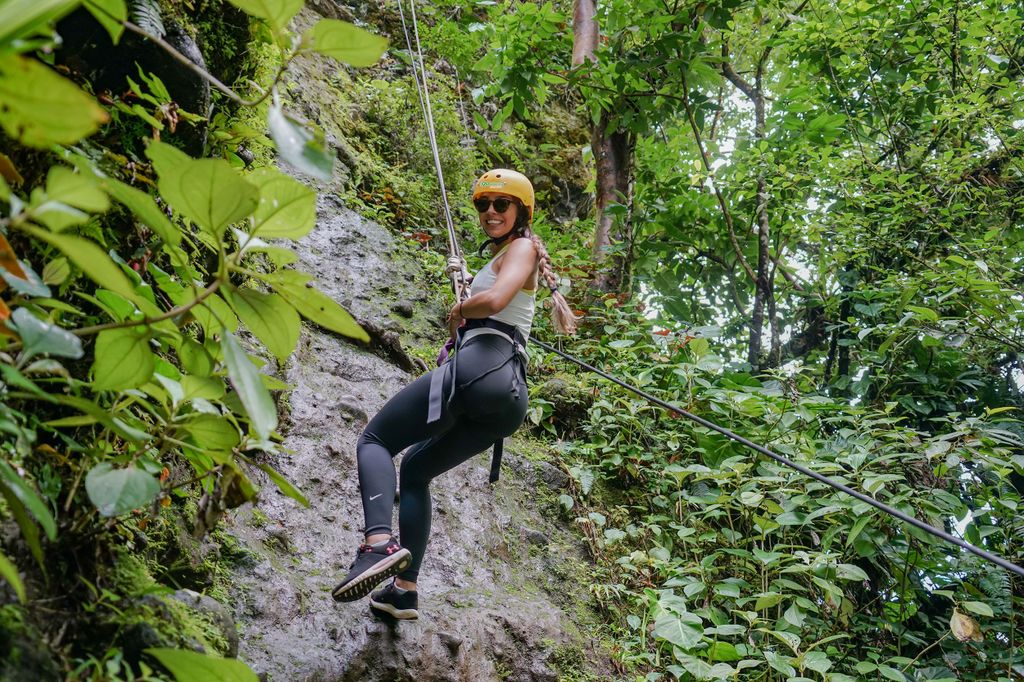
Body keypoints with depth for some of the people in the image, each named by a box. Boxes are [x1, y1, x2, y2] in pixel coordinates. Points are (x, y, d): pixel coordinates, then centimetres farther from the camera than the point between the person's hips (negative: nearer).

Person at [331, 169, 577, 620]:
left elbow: (494, 300, -16)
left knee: (375, 440, -3)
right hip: (510, 398, 10)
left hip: (480, 366, -10)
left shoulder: (523, 247, 4)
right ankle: (405, 587, 11)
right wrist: (464, 278, 35)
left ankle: (379, 542, -27)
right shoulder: (503, 256, 31)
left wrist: (458, 310, 1)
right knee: (415, 469, 20)